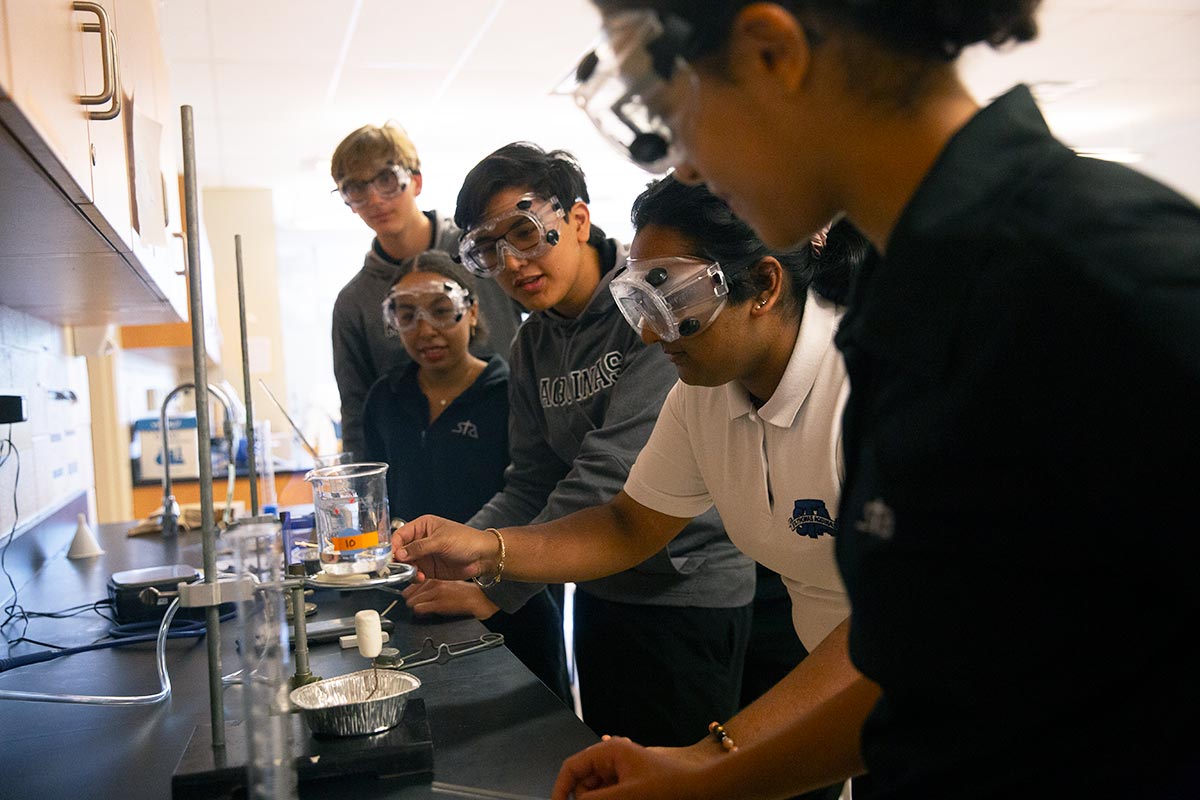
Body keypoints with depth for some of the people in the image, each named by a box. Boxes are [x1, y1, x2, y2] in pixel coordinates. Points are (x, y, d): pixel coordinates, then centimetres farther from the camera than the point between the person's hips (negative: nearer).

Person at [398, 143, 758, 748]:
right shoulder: (532, 345, 5)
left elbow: (616, 468, -26)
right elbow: (532, 482, 5)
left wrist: (496, 587, -25)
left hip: (690, 589, -7)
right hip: (600, 591, 7)